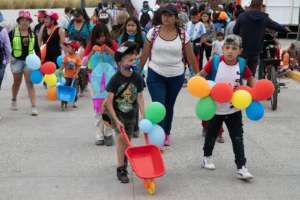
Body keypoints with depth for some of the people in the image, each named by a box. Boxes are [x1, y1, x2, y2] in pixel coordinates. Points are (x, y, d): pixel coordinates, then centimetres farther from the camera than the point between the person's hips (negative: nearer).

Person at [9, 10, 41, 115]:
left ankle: (34, 107, -11)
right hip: (16, 60, -1)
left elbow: (37, 48, 8)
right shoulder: (13, 33, -5)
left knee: (30, 83, -6)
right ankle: (14, 101, 40)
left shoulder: (33, 34, 3)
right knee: (17, 82, 14)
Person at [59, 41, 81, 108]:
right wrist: (60, 70, -17)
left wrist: (75, 74, -17)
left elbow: (78, 67, -9)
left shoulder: (77, 57, -10)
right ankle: (64, 101, 12)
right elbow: (63, 64, -3)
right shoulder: (66, 56, -2)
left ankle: (75, 101, 14)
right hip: (67, 76, 2)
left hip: (74, 77, -2)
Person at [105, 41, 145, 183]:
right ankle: (121, 169, -12)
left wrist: (143, 115, -14)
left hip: (131, 114, 4)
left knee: (128, 140, 13)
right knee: (121, 137, -20)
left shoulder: (137, 78, -11)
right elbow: (109, 102, -19)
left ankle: (124, 162, 40)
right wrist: (116, 120, -22)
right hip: (117, 114, -4)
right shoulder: (115, 79, -21)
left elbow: (139, 97, -7)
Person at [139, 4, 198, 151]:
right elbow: (145, 54, 2)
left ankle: (166, 134, 34)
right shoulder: (153, 32, -6)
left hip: (176, 76, 1)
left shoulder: (183, 35, -6)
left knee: (169, 106, 16)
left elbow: (190, 56, 2)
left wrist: (198, 74, 6)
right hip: (155, 75, -1)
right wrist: (138, 72, 8)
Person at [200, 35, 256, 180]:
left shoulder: (242, 65, -10)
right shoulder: (214, 63, -17)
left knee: (238, 138, 1)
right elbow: (201, 75, -4)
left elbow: (250, 79, 8)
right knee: (212, 134, 18)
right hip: (215, 108, -1)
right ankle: (207, 156, 43)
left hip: (234, 110, 1)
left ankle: (241, 167, 5)